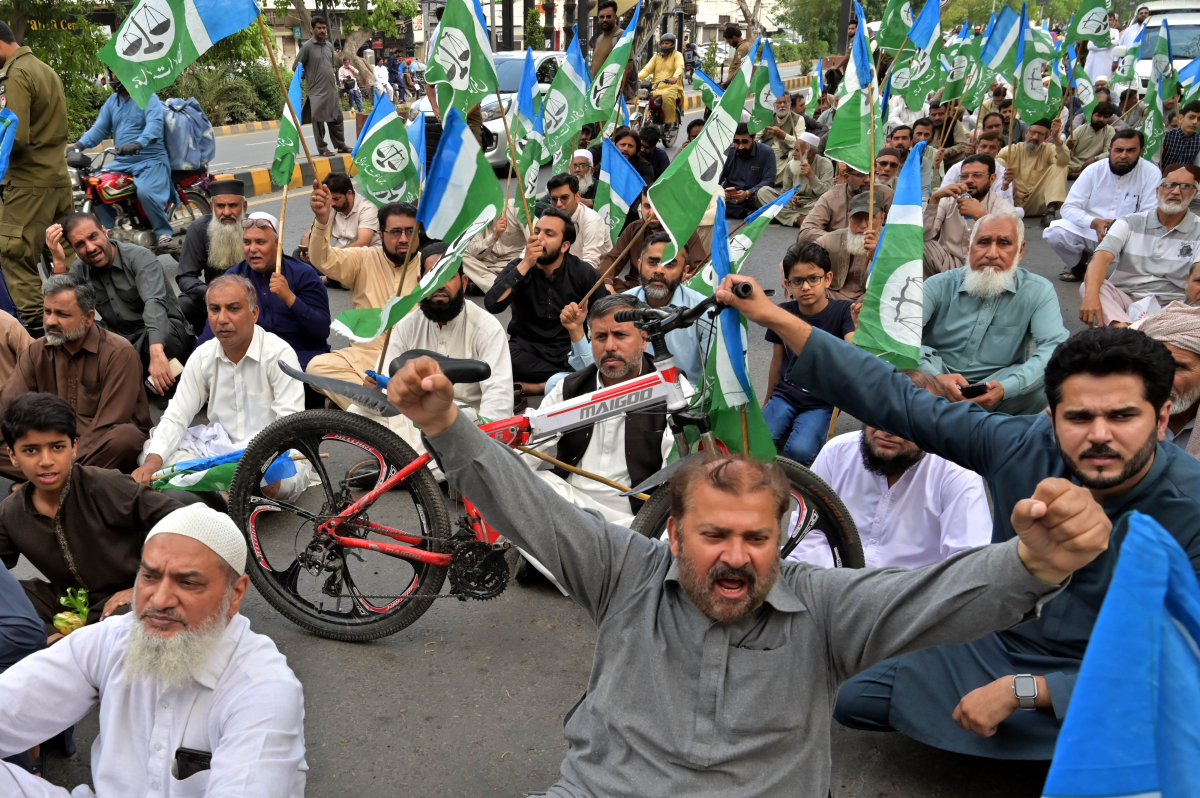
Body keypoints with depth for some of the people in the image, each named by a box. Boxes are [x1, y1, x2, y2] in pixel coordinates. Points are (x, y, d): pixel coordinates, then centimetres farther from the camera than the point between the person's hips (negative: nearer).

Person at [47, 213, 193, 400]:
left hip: (162, 331, -5)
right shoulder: (79, 270, 3)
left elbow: (154, 304, -31)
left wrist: (156, 353, -48)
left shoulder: (140, 258, -13)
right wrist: (59, 262, -18)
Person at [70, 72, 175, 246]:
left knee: (146, 192, -33)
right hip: (122, 162, 8)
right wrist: (79, 144, -5)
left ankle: (164, 231, -12)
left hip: (150, 160, -8)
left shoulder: (148, 98, -7)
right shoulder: (112, 101, 16)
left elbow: (154, 124, -24)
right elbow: (100, 128, 12)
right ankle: (109, 230, 10)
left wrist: (138, 144, -43)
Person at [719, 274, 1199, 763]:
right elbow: (898, 401, -14)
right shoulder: (1022, 446, -16)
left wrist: (1020, 690, -27)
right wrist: (774, 317, -17)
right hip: (993, 644, 4)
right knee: (847, 698, 4)